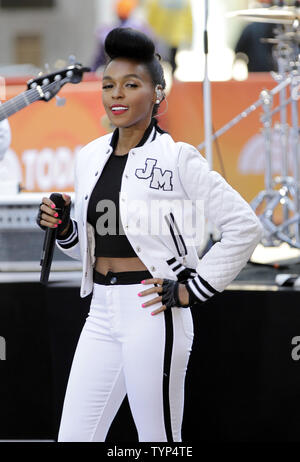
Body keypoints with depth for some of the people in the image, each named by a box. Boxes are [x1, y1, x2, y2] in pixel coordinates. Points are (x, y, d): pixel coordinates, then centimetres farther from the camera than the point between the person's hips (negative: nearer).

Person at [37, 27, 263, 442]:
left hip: (152, 311, -6)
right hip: (102, 314, 7)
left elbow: (245, 226, -8)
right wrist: (63, 228, 2)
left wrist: (194, 290, -9)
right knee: (73, 436, 4)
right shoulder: (90, 157, 12)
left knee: (158, 439, 1)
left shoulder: (177, 158, -7)